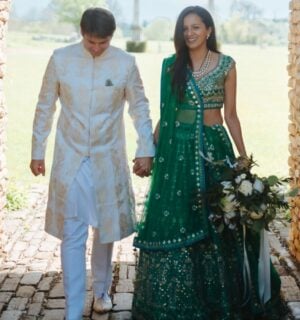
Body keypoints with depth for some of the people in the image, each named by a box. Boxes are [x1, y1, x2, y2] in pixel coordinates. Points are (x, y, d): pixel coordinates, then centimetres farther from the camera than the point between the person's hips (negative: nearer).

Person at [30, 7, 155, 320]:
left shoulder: (125, 63, -7)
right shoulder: (61, 59, -6)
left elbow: (140, 108, 4)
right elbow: (45, 107, 3)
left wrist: (145, 150, 0)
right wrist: (37, 151, 5)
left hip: (109, 159, 1)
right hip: (70, 159, -1)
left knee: (106, 230, 14)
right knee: (72, 235, -3)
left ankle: (101, 291, 35)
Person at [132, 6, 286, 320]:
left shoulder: (226, 65, 1)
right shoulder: (171, 65, 5)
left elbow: (230, 114, 3)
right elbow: (165, 113, 9)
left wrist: (243, 156, -1)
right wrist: (151, 149, 5)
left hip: (214, 146, -1)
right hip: (177, 149, 1)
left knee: (217, 219, 3)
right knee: (173, 221, 2)